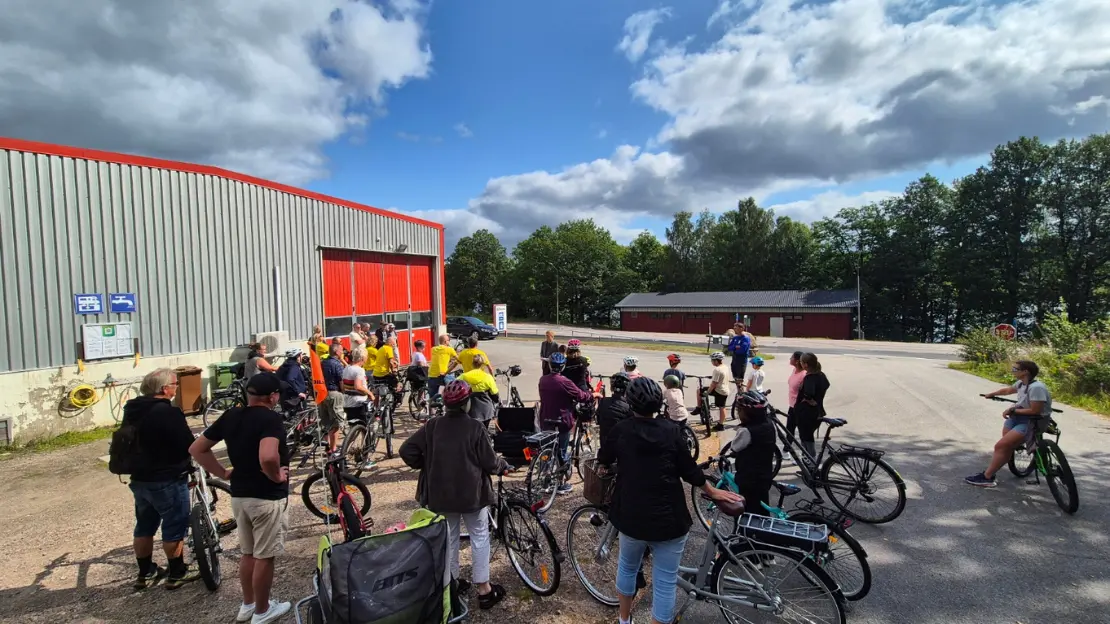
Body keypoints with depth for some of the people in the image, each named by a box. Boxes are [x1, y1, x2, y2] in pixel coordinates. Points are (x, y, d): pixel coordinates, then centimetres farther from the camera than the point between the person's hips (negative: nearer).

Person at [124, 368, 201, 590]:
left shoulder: (132, 409, 4)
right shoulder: (168, 412, -23)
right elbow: (188, 445, -22)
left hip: (139, 479, 9)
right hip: (167, 480, -8)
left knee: (144, 526, 19)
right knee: (175, 527, 5)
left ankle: (145, 572, 31)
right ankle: (178, 573, 15)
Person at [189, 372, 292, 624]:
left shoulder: (230, 416, 2)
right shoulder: (270, 418, -22)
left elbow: (196, 449, 9)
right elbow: (267, 457, -38)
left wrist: (223, 473, 11)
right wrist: (277, 476, -19)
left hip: (239, 495, 7)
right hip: (268, 497, -7)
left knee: (248, 552, 23)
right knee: (264, 556, 9)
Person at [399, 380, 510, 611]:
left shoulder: (432, 426, -6)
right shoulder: (475, 427, -17)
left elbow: (407, 451, -6)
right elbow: (489, 462, -13)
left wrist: (425, 466, 10)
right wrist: (503, 466, 8)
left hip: (440, 493, 4)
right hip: (471, 493, -3)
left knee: (448, 537, 20)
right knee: (479, 537, 11)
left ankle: (451, 582, 32)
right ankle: (484, 589, 17)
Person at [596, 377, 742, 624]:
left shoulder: (621, 429, -6)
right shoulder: (670, 430, -8)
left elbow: (604, 459, 10)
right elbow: (689, 470, -2)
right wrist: (713, 492, 14)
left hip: (632, 516, 2)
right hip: (668, 519, -2)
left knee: (627, 567, 26)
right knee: (665, 582, 10)